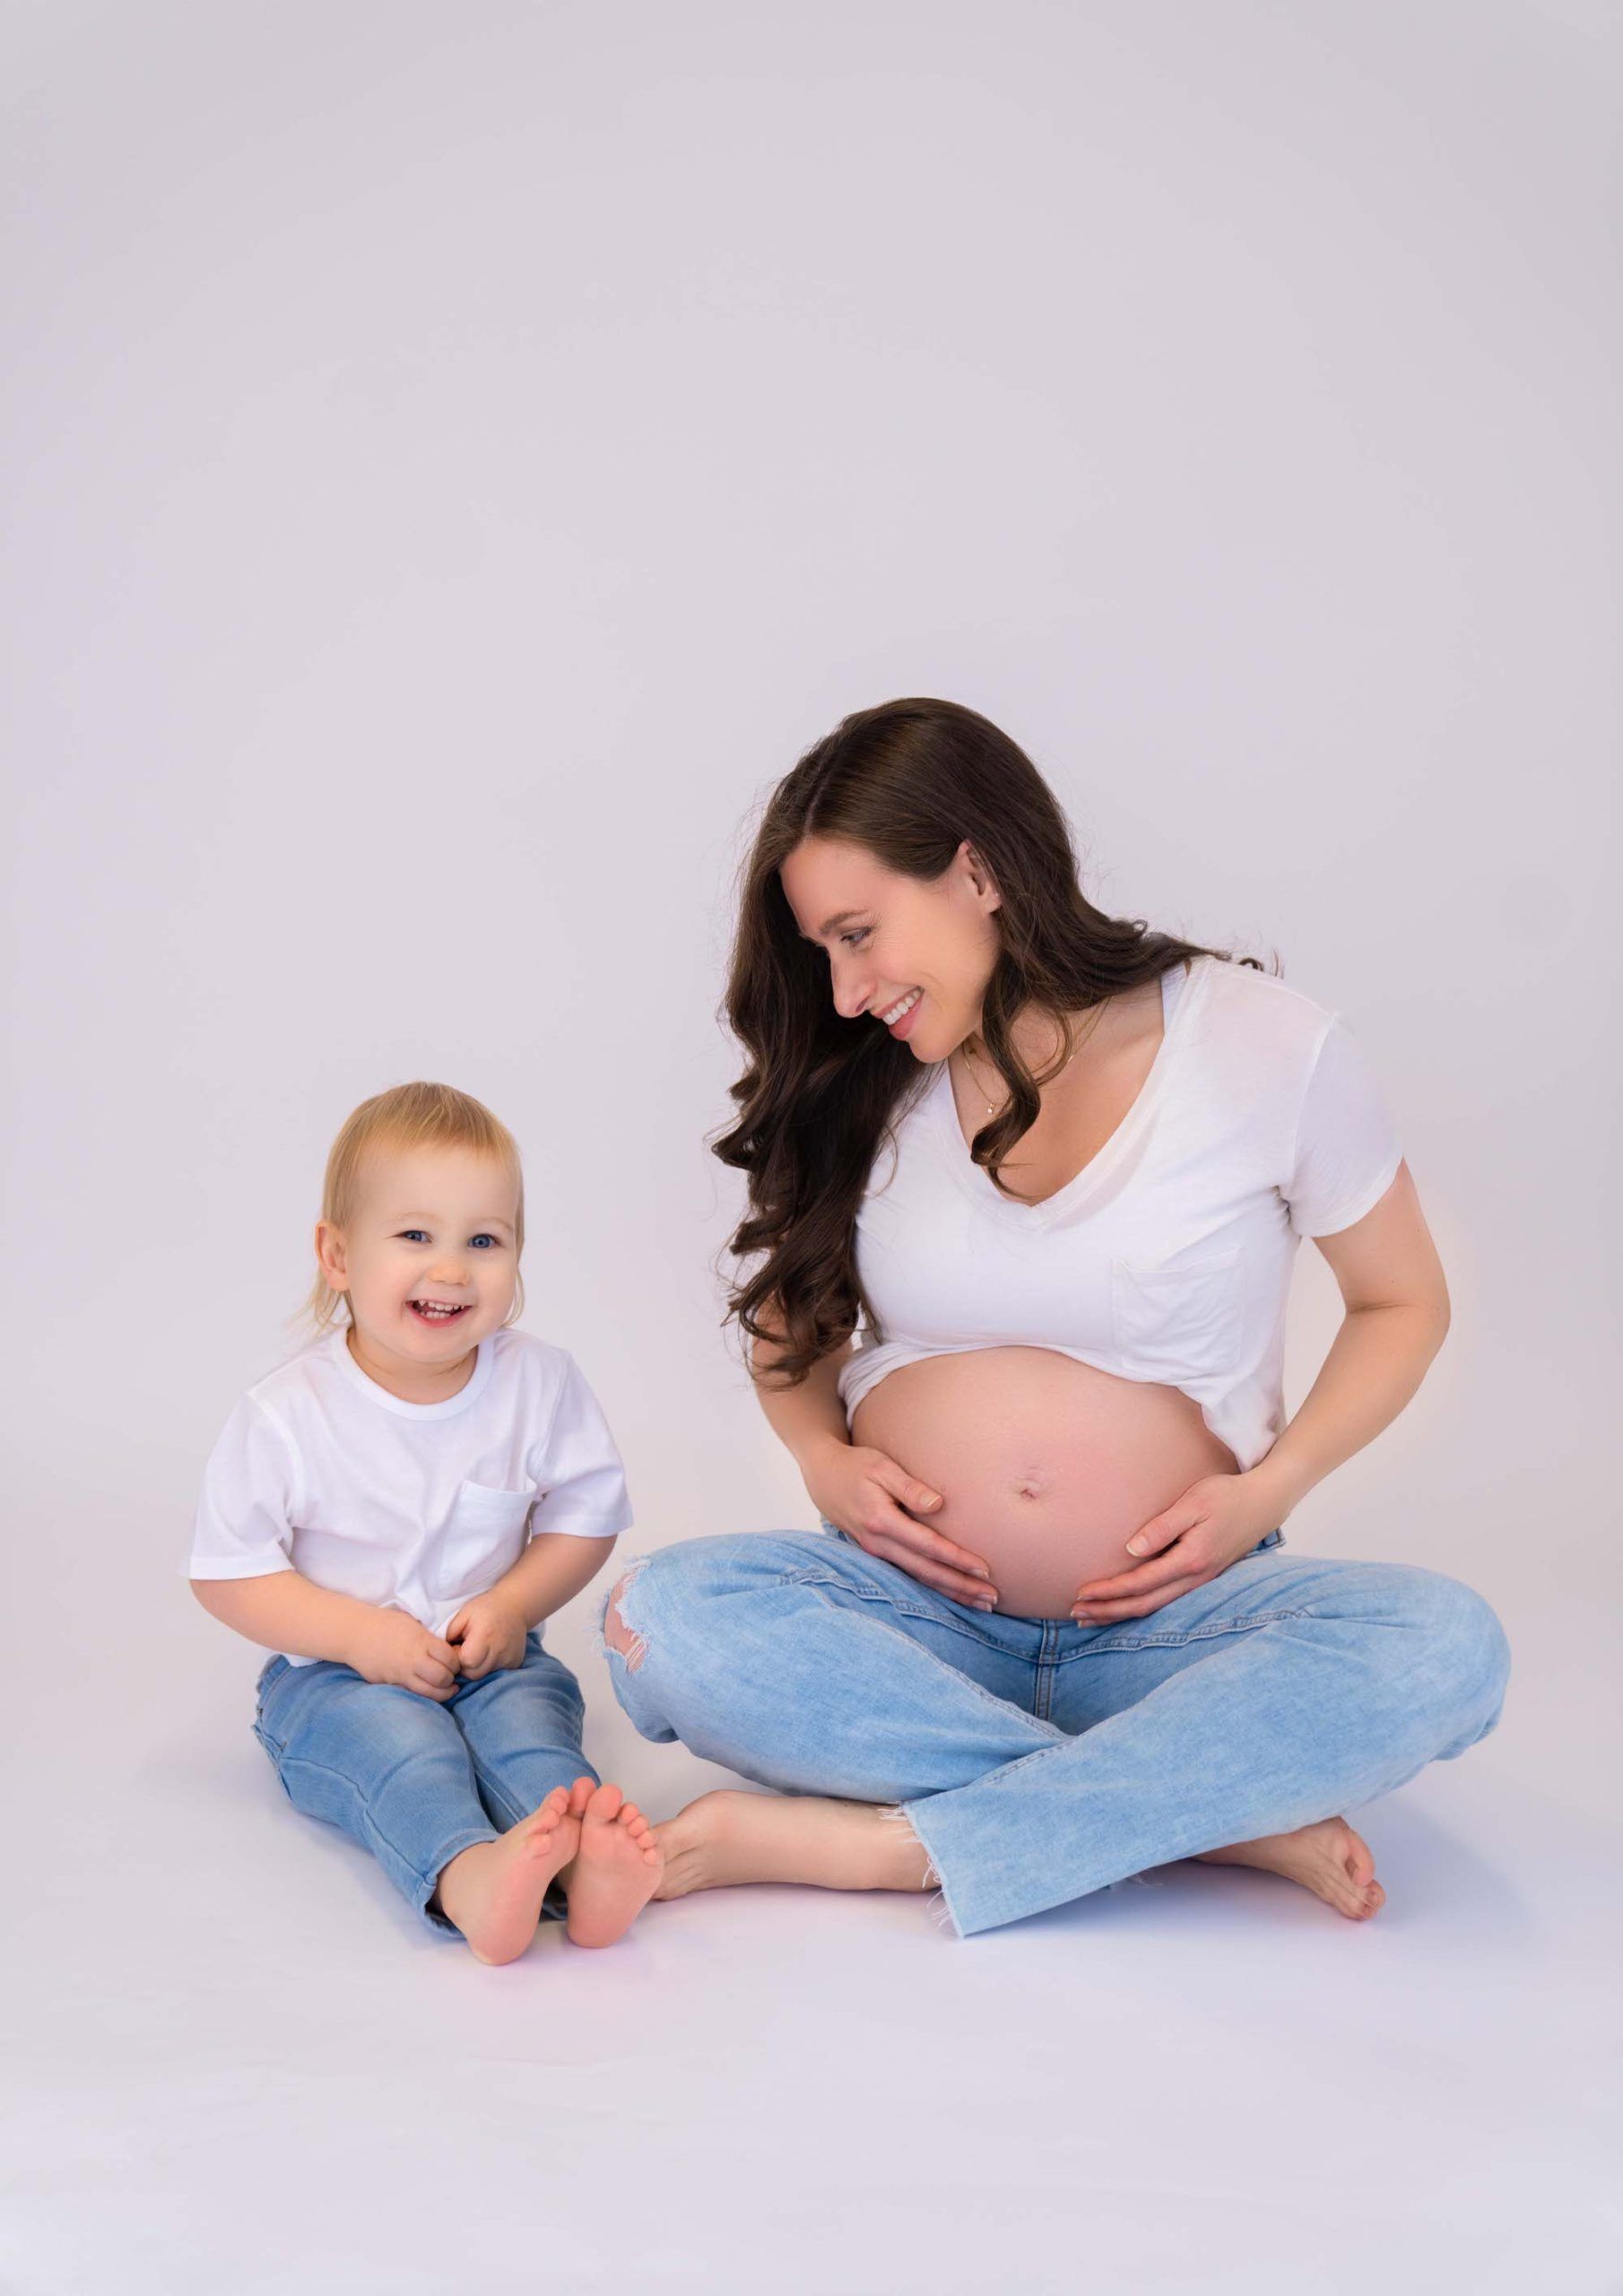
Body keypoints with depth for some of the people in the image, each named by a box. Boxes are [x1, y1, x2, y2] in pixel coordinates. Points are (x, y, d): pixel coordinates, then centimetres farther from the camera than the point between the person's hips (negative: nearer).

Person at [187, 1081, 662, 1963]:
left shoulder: (541, 1383, -5)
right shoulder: (286, 1416, -12)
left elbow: (585, 1518, 5)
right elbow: (225, 1572, -7)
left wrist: (512, 1605, -13)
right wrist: (359, 1634, -18)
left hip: (490, 1658, 2)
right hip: (336, 1676, -2)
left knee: (530, 1709, -28)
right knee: (391, 1734, -32)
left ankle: (581, 1861, -56)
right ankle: (464, 1876, -60)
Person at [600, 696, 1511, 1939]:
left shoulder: (1268, 1047, -4)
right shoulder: (858, 1090, 4)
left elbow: (1402, 1300, 7)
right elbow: (790, 1310, 18)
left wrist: (1269, 1490, -9)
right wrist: (823, 1458, -4)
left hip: (1164, 1621, -2)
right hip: (916, 1607, 2)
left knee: (1444, 1643, -32)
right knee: (662, 1615, -29)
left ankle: (872, 1845, -30)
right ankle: (1229, 1811, -24)